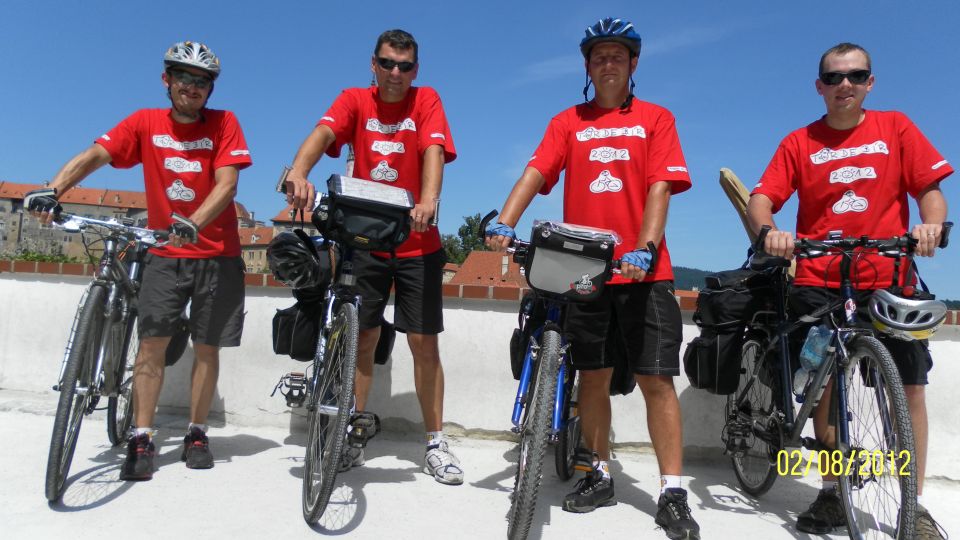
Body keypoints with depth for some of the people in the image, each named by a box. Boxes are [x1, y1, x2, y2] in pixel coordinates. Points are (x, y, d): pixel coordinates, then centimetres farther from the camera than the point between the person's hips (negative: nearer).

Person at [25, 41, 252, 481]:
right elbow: (94, 156, -9)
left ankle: (196, 434, 18)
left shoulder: (223, 124, -4)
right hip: (165, 253, 1)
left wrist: (193, 223, -32)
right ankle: (142, 440, 2)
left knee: (207, 347, 4)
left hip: (216, 253, -1)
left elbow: (227, 183, -15)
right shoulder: (146, 123, 2)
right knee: (152, 342, -7)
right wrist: (52, 190, -28)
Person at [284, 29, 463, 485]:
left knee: (423, 341, 2)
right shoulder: (354, 101, 3)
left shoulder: (426, 101, 1)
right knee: (363, 338, 5)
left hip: (417, 243, -1)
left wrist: (428, 200, -36)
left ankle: (435, 443, 15)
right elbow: (323, 132, -17)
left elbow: (434, 151, -16)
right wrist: (299, 172, -39)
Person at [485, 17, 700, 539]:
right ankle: (600, 476, 24)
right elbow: (535, 173, -4)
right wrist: (504, 223, -22)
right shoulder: (567, 123, 11)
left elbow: (659, 188, -5)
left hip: (643, 271, -2)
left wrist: (644, 250, -20)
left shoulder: (655, 119, 7)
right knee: (593, 375, 9)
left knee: (656, 379, -2)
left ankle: (672, 494, 7)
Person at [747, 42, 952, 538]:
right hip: (818, 283, 0)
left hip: (887, 280, 0)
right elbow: (760, 200, -4)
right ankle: (832, 494, 19)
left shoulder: (896, 128, 8)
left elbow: (930, 189, 3)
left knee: (910, 387, -2)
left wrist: (930, 223, -19)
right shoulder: (799, 143, 6)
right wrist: (769, 231, -25)